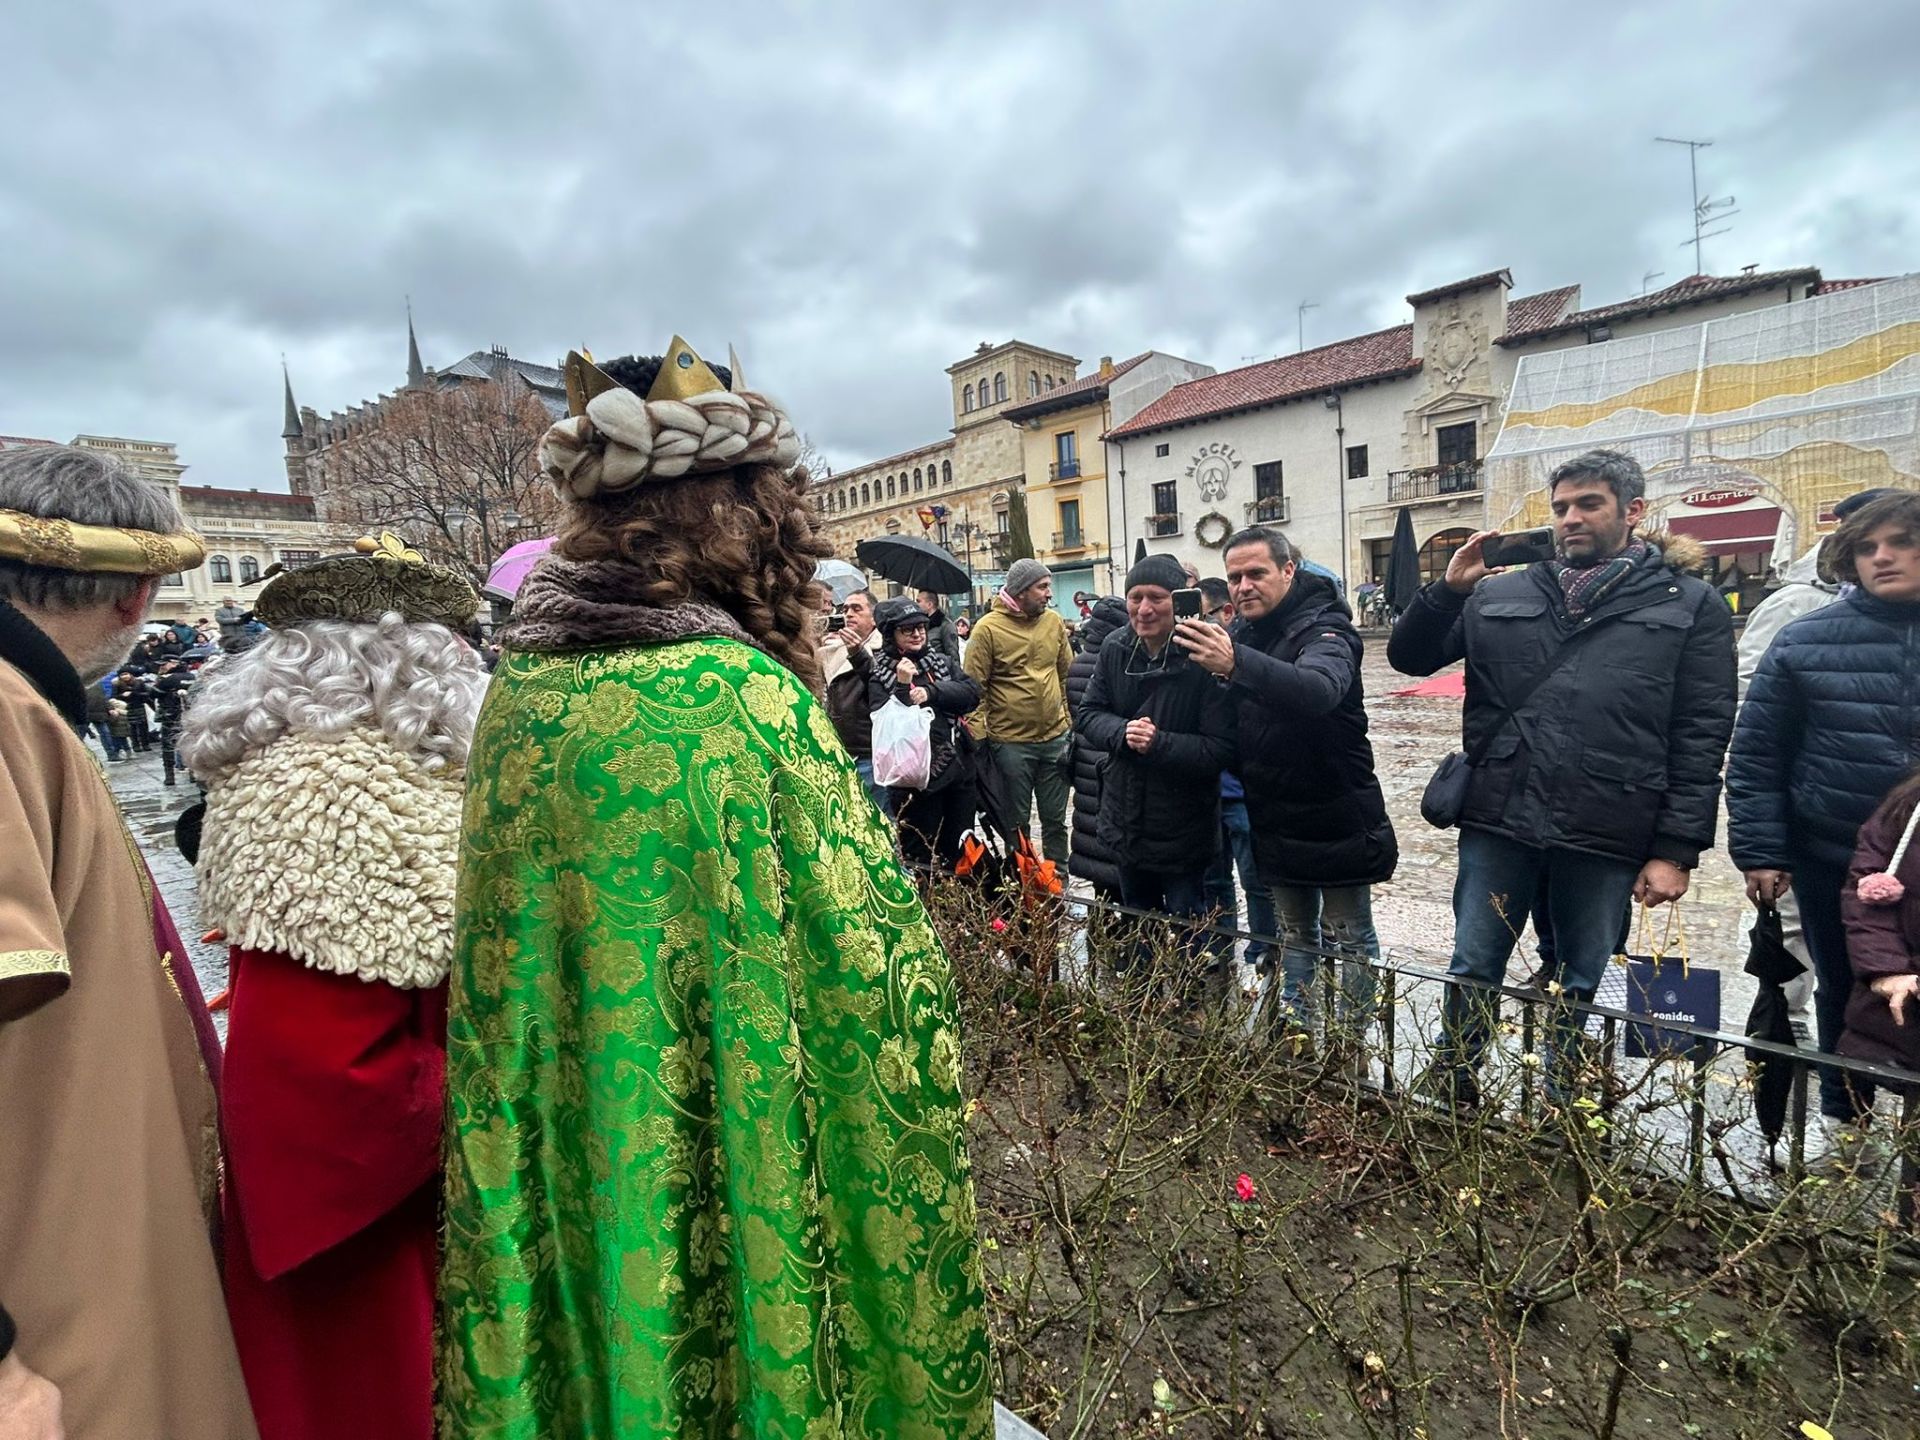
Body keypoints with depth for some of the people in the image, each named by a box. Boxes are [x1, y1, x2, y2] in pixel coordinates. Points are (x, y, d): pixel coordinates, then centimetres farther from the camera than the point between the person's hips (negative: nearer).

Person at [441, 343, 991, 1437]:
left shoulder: (519, 692, -3)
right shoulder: (749, 697, -23)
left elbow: (506, 966, 7)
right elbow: (879, 958, -20)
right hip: (737, 1176, -6)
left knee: (602, 1342, 26)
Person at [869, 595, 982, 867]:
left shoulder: (941, 661, 10)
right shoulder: (879, 675, -4)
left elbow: (972, 692, -4)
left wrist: (931, 692, -16)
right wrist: (903, 687, -23)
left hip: (958, 767, 5)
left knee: (961, 848, 16)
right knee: (922, 855, 4)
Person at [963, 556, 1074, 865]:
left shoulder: (1054, 622, 4)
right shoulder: (988, 628, -10)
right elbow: (974, 687, -9)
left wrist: (1071, 718, 11)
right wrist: (979, 736, -12)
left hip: (1055, 738, 4)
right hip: (1011, 743, -4)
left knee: (1055, 818, 16)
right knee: (1017, 822, 11)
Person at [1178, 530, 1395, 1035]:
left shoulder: (1323, 629, -19)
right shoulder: (1241, 630, 3)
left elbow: (1320, 689, -43)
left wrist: (1237, 663, -56)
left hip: (1336, 818, -6)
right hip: (1275, 819, 7)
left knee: (1349, 937, 9)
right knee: (1295, 934, 20)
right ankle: (1294, 1027, 35)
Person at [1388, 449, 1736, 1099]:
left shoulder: (1691, 604, 4)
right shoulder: (1501, 595, 11)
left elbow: (1702, 736, 0)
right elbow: (1410, 657, 12)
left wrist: (1676, 850, -5)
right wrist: (1448, 589, -4)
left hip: (1607, 837, -1)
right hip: (1498, 825, 2)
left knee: (1579, 994, 13)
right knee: (1471, 974, 11)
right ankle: (1449, 1105, 28)